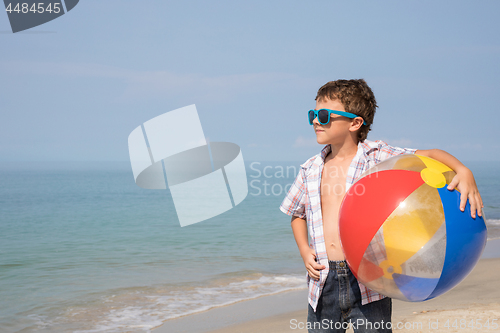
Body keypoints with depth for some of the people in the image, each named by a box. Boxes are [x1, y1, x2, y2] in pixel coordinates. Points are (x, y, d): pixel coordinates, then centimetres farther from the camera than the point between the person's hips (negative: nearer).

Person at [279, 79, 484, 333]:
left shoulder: (378, 157, -3)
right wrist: (304, 250, 7)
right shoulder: (310, 169, 9)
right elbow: (297, 213, 23)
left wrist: (464, 172, -29)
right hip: (323, 284, 4)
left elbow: (428, 155, -10)